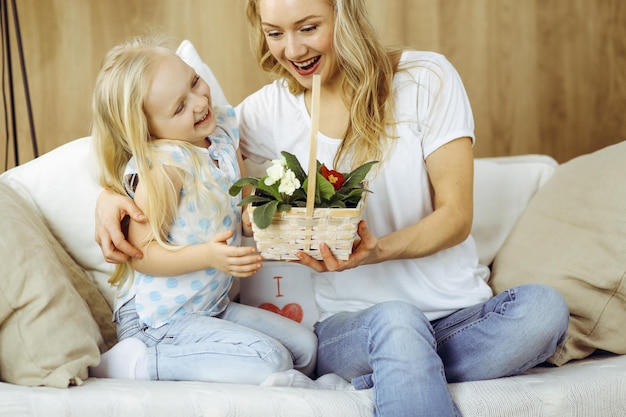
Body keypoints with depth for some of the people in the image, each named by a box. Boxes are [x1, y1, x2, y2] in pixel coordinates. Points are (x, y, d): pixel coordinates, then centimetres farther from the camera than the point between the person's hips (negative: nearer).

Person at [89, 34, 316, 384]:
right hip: (159, 320, -9)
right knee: (272, 361, -19)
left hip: (213, 308, 9)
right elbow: (141, 254, -22)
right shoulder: (163, 165, -22)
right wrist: (208, 256, -33)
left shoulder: (225, 132, 1)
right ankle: (141, 362, -11)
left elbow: (243, 213, 13)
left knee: (306, 347, 4)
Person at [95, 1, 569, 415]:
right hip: (350, 321, -1)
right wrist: (112, 196, -10)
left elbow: (456, 216, -3)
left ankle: (380, 376, -25)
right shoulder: (271, 111, 4)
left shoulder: (425, 79, -2)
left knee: (544, 308, -31)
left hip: (459, 311, 2)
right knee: (396, 320, -38)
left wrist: (377, 250, -23)